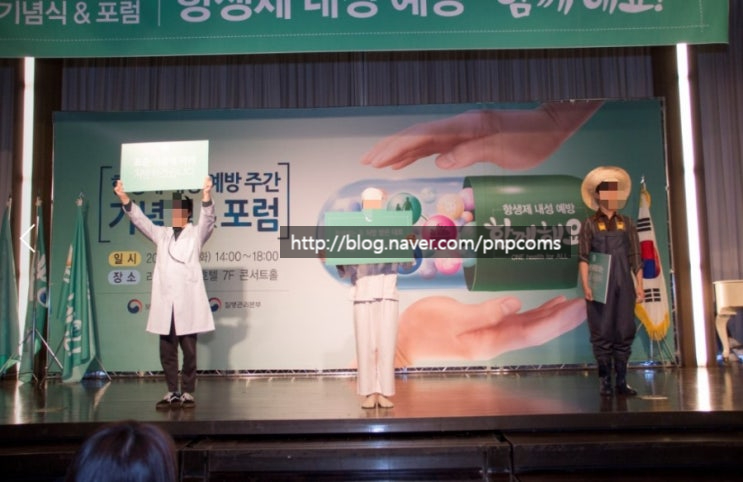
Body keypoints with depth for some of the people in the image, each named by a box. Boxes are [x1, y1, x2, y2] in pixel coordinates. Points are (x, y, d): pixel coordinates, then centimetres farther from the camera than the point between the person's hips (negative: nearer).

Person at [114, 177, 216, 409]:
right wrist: (124, 197, -5)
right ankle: (172, 393, 13)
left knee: (189, 351, 0)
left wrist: (206, 195, -27)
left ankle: (188, 393, 8)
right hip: (165, 303, 3)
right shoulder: (161, 234, 18)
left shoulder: (197, 233, 9)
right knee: (167, 351, 5)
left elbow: (208, 218, -9)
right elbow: (139, 219, 10)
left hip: (188, 302, -3)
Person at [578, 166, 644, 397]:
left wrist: (639, 285, 3)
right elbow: (583, 257, -5)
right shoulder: (590, 224, 2)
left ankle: (621, 381, 11)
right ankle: (605, 381, 6)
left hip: (624, 286, 3)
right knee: (602, 333, -1)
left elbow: (635, 258, 9)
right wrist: (586, 285, -15)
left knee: (624, 332, 4)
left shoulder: (626, 224, 11)